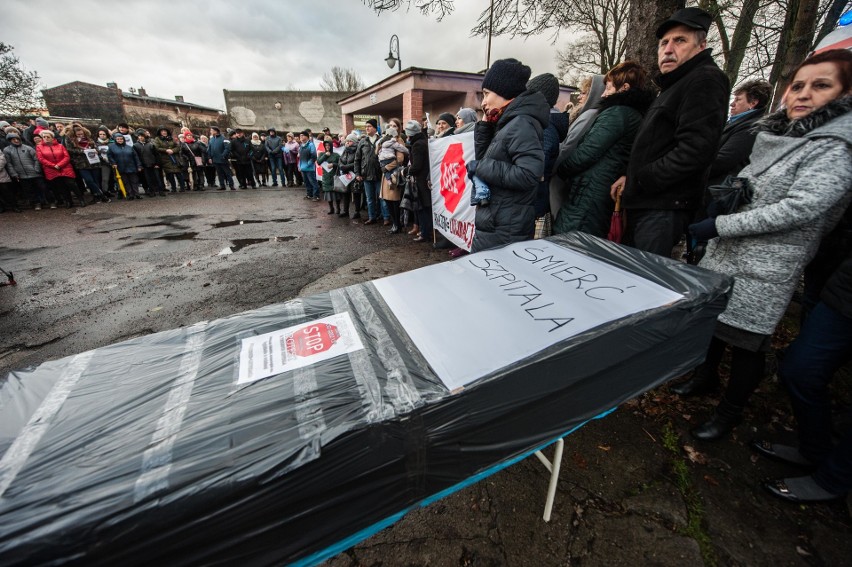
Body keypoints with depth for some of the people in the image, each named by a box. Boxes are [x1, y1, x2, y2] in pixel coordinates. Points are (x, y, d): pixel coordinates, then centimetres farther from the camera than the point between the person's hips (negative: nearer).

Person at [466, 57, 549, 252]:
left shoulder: (521, 123, -13)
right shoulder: (507, 123, 16)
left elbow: (529, 174, -25)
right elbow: (483, 156, 21)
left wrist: (481, 167, -17)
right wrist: (485, 124, 11)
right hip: (494, 225, 9)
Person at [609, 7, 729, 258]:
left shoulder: (705, 80, -7)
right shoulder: (674, 85, 26)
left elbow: (694, 150, -20)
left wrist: (638, 181, -13)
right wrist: (631, 178, 12)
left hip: (664, 208, -10)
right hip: (646, 203, 10)